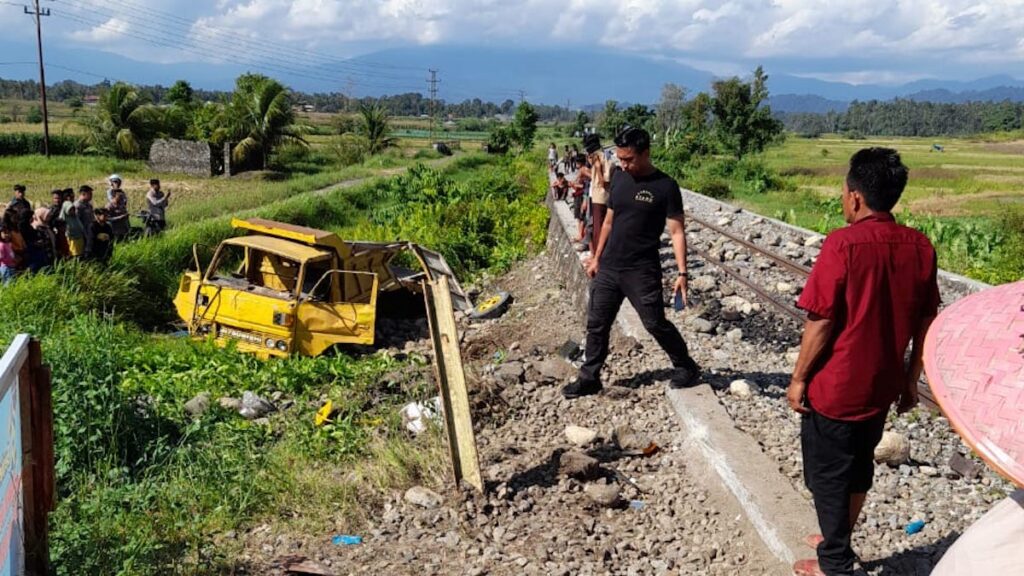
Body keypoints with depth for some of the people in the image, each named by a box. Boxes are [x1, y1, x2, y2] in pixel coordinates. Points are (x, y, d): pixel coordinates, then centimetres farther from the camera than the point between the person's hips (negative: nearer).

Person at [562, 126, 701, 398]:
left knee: (656, 323, 2)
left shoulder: (665, 186, -11)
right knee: (597, 323, 9)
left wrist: (682, 272, -18)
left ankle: (687, 367, 24)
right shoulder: (619, 178, 6)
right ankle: (589, 378, 22)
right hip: (608, 268, 6)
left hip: (642, 271, -5)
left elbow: (677, 231, -11)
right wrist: (597, 257, 16)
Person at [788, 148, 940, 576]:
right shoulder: (920, 247, -3)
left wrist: (799, 378, -7)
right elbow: (925, 322, 4)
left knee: (827, 475, 11)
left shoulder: (843, 244, -21)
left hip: (835, 387, -6)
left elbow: (821, 322, -19)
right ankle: (838, 540, 42)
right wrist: (911, 379, 15)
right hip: (881, 386, 6)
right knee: (858, 465, 24)